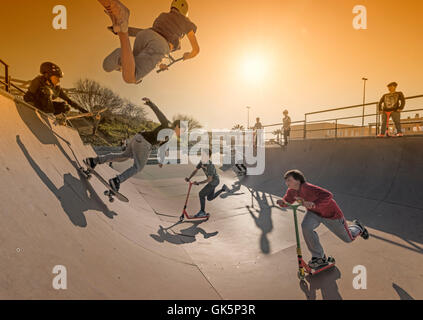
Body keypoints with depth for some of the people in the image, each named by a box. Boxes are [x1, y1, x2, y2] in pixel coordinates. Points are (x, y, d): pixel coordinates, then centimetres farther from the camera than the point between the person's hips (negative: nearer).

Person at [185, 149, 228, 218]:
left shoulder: (211, 166, -32)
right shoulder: (202, 162, -8)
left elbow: (209, 179, -31)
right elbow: (195, 171, -3)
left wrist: (198, 183, -38)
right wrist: (189, 178, -17)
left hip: (214, 181, -9)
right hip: (211, 181, 9)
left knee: (201, 194, -13)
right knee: (209, 198, 18)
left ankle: (202, 212, 2)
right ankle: (223, 188, 28)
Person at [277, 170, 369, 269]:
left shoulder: (307, 188, -38)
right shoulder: (291, 191, -15)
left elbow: (328, 196, -47)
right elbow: (287, 201, -1)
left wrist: (314, 204, -61)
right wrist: (282, 202, -23)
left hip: (330, 213, -5)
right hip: (314, 213, 5)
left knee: (348, 238, 14)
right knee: (306, 227, -25)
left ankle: (357, 227, 51)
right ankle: (319, 257, -4)